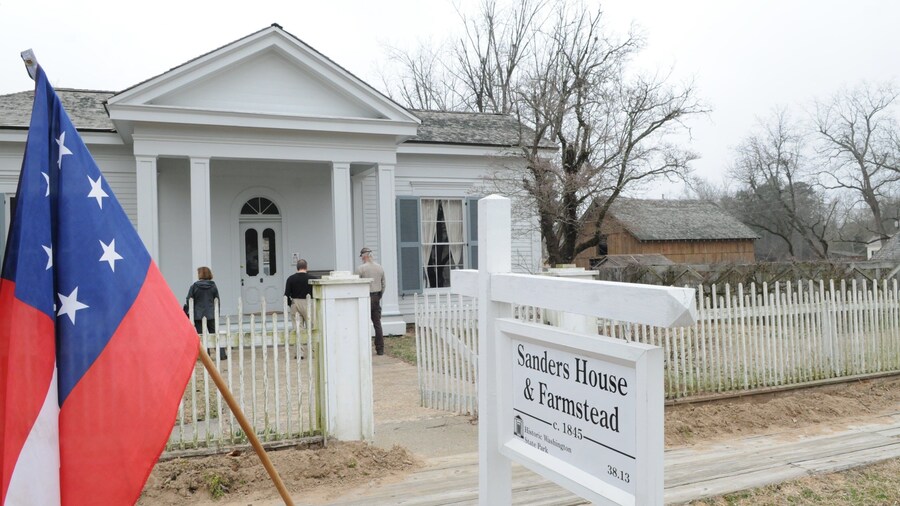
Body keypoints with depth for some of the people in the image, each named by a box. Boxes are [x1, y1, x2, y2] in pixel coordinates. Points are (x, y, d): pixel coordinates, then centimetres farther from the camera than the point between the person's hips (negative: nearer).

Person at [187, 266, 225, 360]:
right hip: (211, 315, 2)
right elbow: (217, 301, 8)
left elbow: (189, 302, -3)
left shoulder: (194, 286, -4)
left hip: (198, 315, -2)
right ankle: (221, 354, 3)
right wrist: (216, 314, 17)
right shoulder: (213, 286, 4)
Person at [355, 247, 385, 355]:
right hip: (376, 298, 5)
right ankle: (380, 349, 12)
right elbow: (383, 285, 12)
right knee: (377, 323, 10)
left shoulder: (360, 268, -10)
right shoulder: (380, 268, 8)